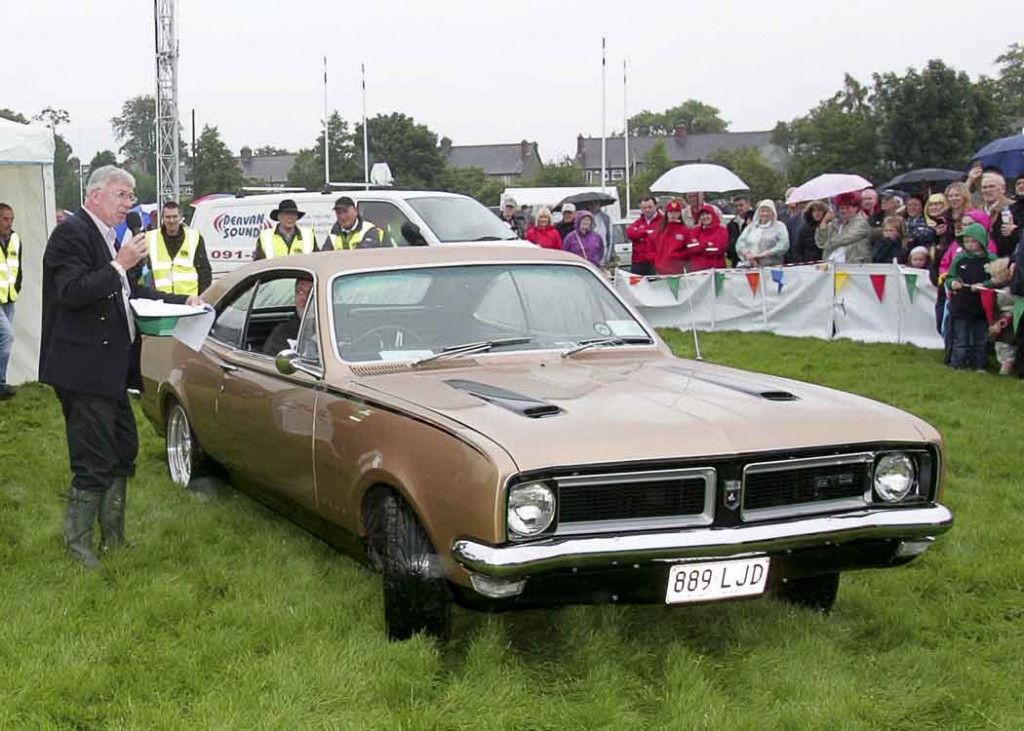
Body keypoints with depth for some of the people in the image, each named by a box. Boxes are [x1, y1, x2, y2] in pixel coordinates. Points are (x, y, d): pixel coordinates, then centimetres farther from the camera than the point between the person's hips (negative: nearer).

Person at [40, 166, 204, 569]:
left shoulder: (109, 237, 17)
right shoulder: (71, 234, -12)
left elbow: (130, 293, 24)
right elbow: (71, 292, -23)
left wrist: (182, 300, 16)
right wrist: (120, 265, -23)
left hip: (110, 370, 10)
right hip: (84, 369, -10)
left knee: (123, 450, 16)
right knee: (95, 462, -6)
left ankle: (114, 539, 28)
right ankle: (77, 546, 6)